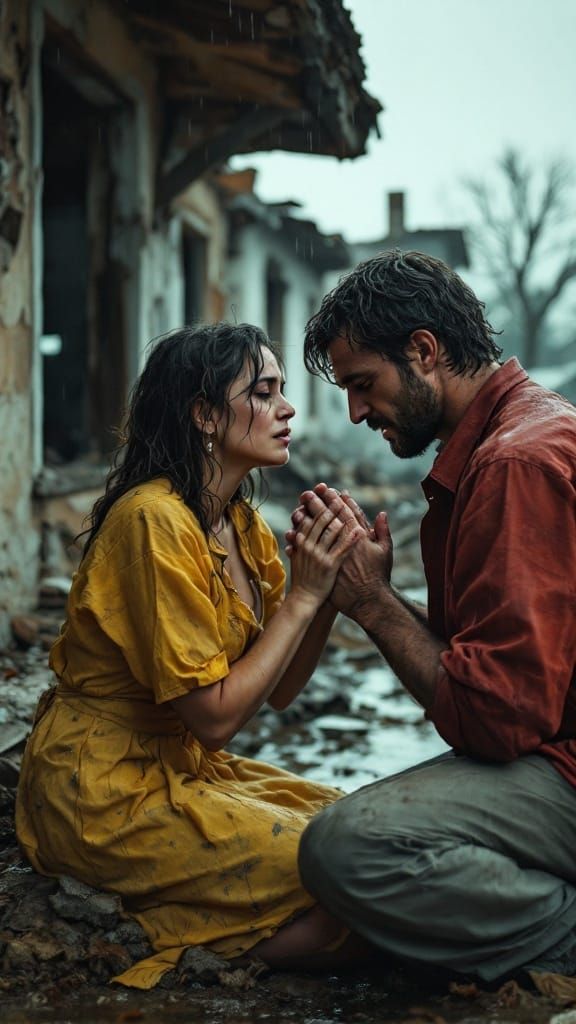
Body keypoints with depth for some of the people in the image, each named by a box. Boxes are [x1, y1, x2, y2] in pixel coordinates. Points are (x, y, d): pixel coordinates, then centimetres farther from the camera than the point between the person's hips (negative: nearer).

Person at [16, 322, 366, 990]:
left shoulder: (243, 525, 8)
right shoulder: (155, 520, -21)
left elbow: (280, 689, 4)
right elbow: (216, 715, -21)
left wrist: (333, 586, -9)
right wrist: (302, 596, -18)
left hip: (182, 770, 10)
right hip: (107, 792, -9)